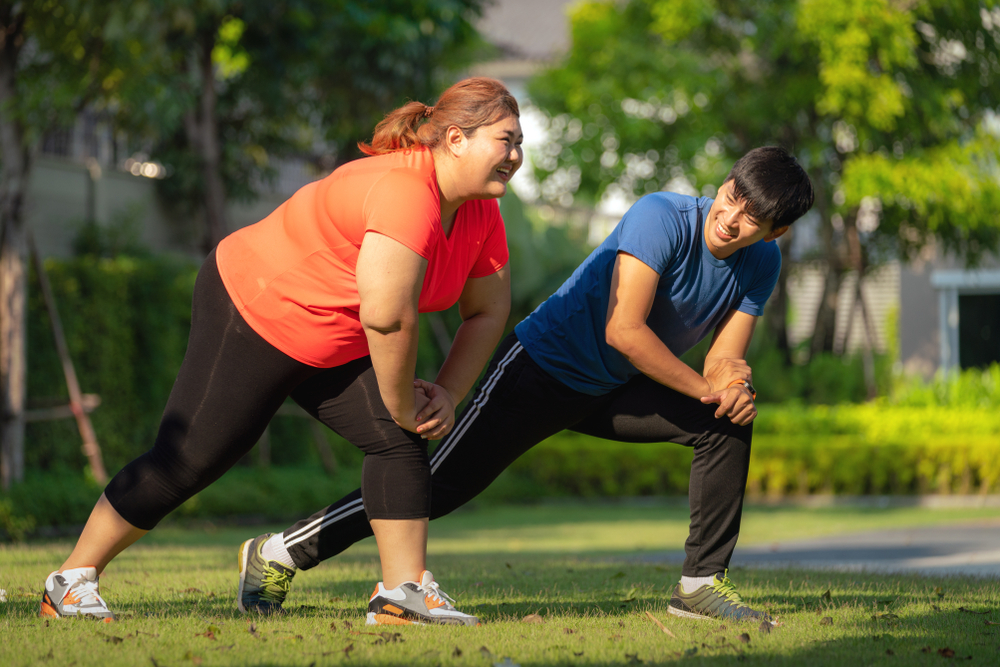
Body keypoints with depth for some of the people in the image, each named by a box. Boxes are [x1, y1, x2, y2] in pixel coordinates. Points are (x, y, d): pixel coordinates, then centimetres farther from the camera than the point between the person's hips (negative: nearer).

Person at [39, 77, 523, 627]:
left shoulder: (479, 211, -4)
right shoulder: (403, 191, -33)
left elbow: (488, 312, 8)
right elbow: (386, 317, -38)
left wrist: (447, 395, -5)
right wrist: (403, 406, -24)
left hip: (331, 348, 9)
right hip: (250, 313, -8)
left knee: (401, 441, -9)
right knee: (186, 461, -4)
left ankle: (403, 591, -4)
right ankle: (71, 582, 10)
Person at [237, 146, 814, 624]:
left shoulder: (761, 265, -4)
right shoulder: (663, 219, -26)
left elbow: (725, 357, -3)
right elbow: (622, 330, -30)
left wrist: (733, 380, -27)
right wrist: (705, 389, -23)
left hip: (611, 394, 7)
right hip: (540, 370, -7)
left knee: (730, 425, -8)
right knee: (442, 485, -12)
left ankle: (702, 583, 0)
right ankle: (279, 556, -2)